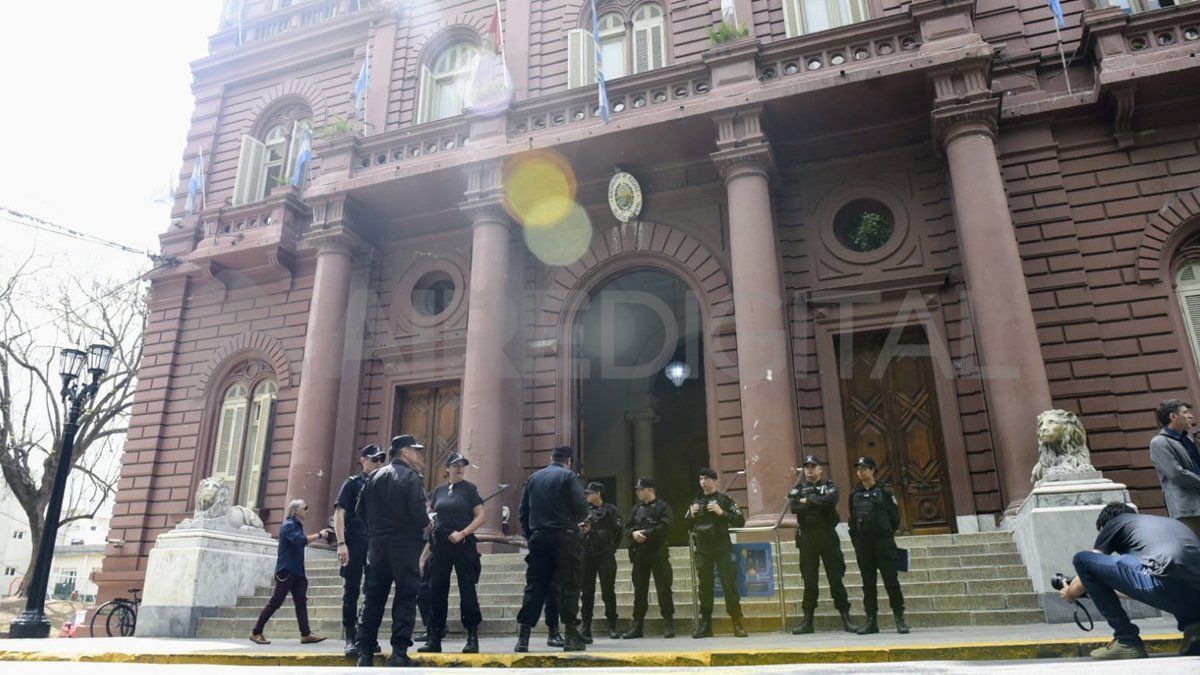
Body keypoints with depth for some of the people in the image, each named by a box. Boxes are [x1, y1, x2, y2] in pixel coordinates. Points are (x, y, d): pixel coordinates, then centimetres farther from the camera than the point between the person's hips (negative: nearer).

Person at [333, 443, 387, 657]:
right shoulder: (352, 483, 2)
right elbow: (339, 513, -5)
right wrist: (341, 543, -16)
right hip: (355, 543, -4)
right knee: (351, 591, -1)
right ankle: (350, 639, 5)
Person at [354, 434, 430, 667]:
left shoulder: (374, 477, 10)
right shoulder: (411, 477, -9)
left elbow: (360, 510, 9)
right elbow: (418, 514, -18)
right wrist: (427, 523, 2)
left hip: (376, 545, 6)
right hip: (405, 545, -6)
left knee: (373, 598, 11)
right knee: (406, 598, 1)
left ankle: (365, 651, 11)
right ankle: (399, 652, -3)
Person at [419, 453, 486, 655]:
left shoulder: (470, 488, 1)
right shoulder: (439, 490, 11)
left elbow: (480, 517, -3)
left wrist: (462, 533, -15)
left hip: (463, 544, -4)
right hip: (440, 544, 4)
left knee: (467, 589, -2)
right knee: (436, 590, 5)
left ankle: (472, 638, 4)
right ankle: (434, 639, 14)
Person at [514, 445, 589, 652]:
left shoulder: (534, 477, 14)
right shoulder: (569, 476, -2)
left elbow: (522, 511, 12)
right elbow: (581, 508, -10)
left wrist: (530, 535, 17)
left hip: (538, 537, 5)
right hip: (564, 537, -5)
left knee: (534, 586, 6)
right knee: (569, 585, 1)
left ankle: (523, 636, 2)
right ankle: (571, 636, 0)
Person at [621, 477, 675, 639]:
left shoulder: (662, 507, -1)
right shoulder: (636, 508, 16)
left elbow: (665, 527, -15)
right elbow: (627, 527, 12)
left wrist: (646, 534, -18)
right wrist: (633, 533, -11)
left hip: (658, 554, -5)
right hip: (639, 554, 5)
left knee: (664, 589, -3)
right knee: (639, 590, 9)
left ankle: (668, 624, 4)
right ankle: (637, 625, 16)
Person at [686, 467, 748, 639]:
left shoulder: (724, 499, -1)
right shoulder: (696, 502, 12)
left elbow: (740, 521, -6)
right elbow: (688, 526, 17)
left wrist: (722, 513, -17)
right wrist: (692, 516, -3)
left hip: (722, 549, -4)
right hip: (702, 551, 4)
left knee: (730, 585, -5)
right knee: (704, 587, 6)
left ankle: (737, 624, 1)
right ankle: (705, 625, 13)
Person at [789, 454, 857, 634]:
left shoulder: (830, 486, 7)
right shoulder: (798, 489, 10)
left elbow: (830, 500, -16)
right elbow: (794, 507, -11)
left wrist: (808, 501, -11)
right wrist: (818, 503, -12)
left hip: (828, 536, -1)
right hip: (807, 538, 1)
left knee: (836, 577, 1)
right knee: (809, 580, 5)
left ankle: (846, 618, 9)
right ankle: (808, 620, 11)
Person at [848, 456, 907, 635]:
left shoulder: (884, 492, 2)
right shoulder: (855, 495, 11)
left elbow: (895, 517, 5)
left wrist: (885, 534, 8)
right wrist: (856, 542, 8)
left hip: (883, 541, -3)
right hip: (862, 542, 3)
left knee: (891, 580, -3)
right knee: (868, 582, 6)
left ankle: (900, 619, 6)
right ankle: (871, 620, 11)